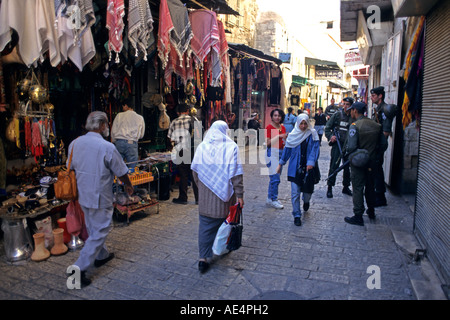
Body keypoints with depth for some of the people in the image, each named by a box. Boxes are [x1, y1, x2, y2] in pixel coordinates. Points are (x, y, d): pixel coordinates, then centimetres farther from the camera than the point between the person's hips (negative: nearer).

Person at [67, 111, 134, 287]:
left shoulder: (75, 143, -2)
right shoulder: (107, 147, -22)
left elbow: (71, 167, 11)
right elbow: (121, 172, -11)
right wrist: (128, 185, 8)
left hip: (83, 195, 8)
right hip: (100, 198, -8)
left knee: (93, 229, 24)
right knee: (99, 232, 5)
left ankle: (101, 256, 43)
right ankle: (79, 269, 6)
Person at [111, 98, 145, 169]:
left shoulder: (119, 115, 6)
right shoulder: (140, 118, 7)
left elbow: (113, 131, 7)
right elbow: (141, 135, 12)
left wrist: (113, 142, 21)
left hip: (119, 142, 1)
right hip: (132, 144, -1)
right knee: (132, 168, 2)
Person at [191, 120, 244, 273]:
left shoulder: (201, 147, 2)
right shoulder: (231, 146, -7)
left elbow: (195, 170, 8)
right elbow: (236, 173, -10)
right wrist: (239, 194, -6)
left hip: (205, 194, 2)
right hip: (224, 193, -2)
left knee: (205, 225, 6)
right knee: (225, 221, 17)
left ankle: (203, 258, 3)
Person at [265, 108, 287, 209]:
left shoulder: (282, 127, 13)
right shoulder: (269, 127, -8)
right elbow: (267, 143, -15)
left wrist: (286, 138, 0)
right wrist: (279, 136, -19)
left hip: (281, 152, 7)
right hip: (272, 152, -7)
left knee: (274, 177, 11)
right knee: (275, 177, -10)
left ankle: (269, 199, 20)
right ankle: (273, 200, 1)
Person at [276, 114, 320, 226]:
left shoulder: (312, 134, -2)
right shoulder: (293, 135, 2)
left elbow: (315, 149, -7)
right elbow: (287, 150, 9)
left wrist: (311, 162, -20)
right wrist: (280, 164, 10)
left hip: (308, 168, 0)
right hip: (295, 168, 0)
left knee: (308, 189, 9)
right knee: (295, 193, -3)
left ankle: (306, 202, 46)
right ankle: (297, 215, 10)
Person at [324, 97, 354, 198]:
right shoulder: (337, 114, 2)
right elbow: (327, 127, 6)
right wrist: (330, 136, -10)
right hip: (337, 143, -2)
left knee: (348, 166, 11)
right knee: (334, 166, -5)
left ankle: (346, 186, 26)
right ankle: (330, 188, 3)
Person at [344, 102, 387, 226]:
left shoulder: (355, 126, -17)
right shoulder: (376, 125, 3)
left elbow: (351, 147, -25)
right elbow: (384, 144, 6)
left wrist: (349, 155, -5)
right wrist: (376, 158, 12)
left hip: (358, 163, -6)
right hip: (371, 163, 6)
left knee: (358, 189, 1)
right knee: (370, 187, 20)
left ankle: (358, 216, 5)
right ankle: (371, 211, 35)